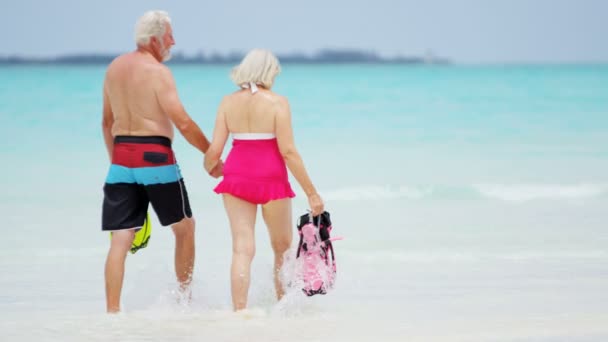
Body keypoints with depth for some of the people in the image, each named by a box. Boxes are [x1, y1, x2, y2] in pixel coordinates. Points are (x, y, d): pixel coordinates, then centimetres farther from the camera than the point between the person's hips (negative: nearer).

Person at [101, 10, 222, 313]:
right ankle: (184, 299, 20)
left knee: (121, 240, 2)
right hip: (154, 157, -6)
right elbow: (183, 123, -14)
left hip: (121, 159, 6)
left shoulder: (114, 68, 12)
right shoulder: (157, 71, -10)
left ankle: (112, 311, -6)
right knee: (184, 227, 14)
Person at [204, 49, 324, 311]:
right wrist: (311, 193, -9)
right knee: (282, 248, 16)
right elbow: (288, 151, -13)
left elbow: (214, 150, 1)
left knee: (242, 248, 1)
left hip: (236, 176, 3)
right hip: (271, 180, -3)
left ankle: (240, 310, -9)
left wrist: (209, 167, 26)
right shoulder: (277, 102, -8)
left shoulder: (228, 102, 3)